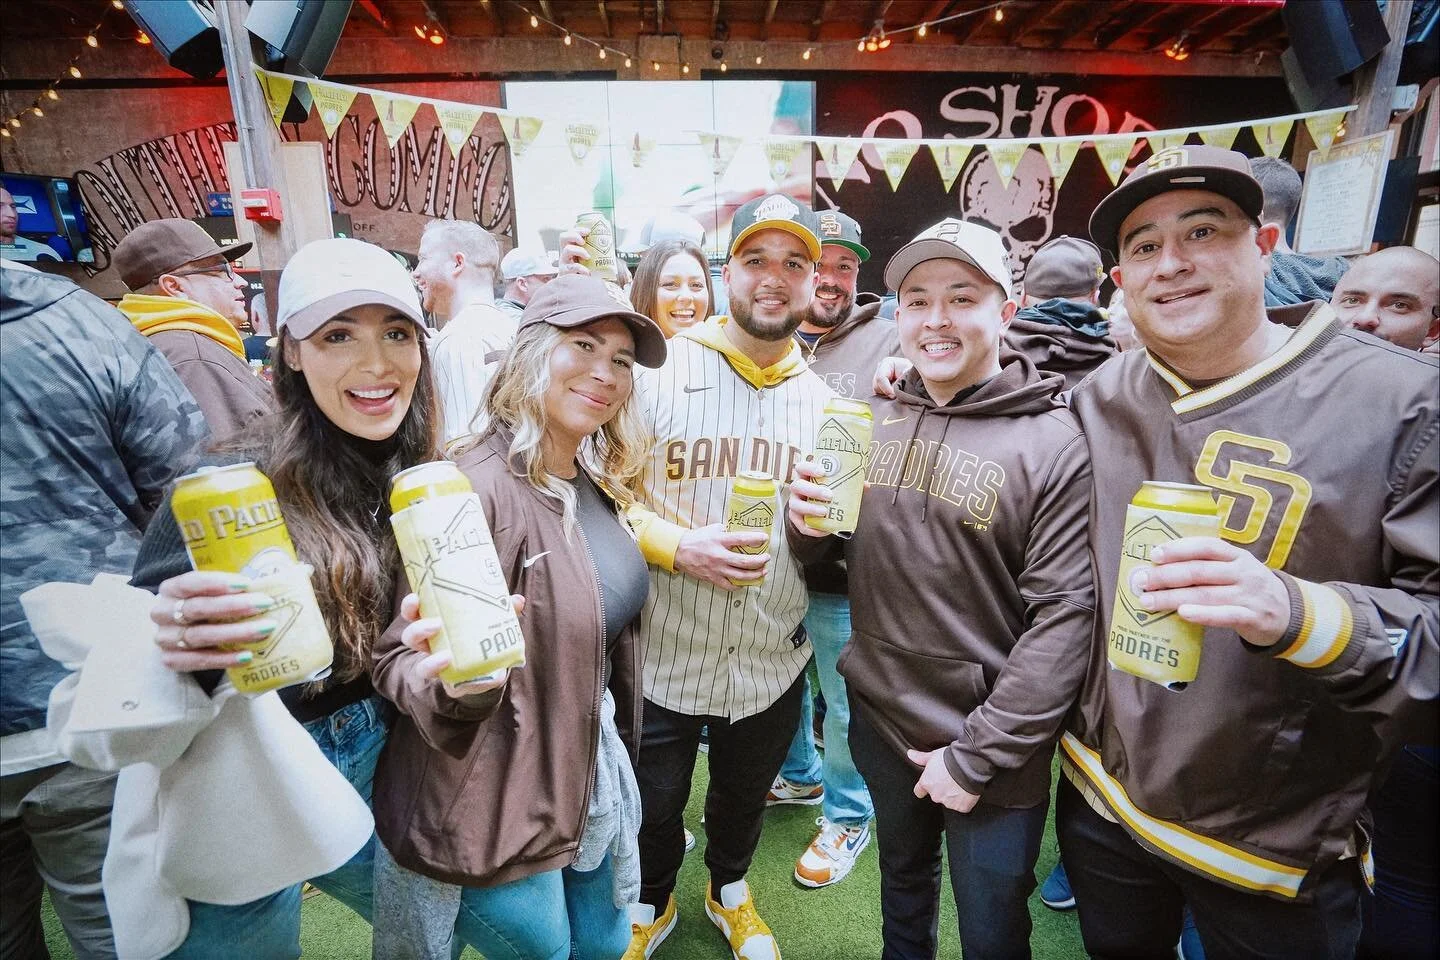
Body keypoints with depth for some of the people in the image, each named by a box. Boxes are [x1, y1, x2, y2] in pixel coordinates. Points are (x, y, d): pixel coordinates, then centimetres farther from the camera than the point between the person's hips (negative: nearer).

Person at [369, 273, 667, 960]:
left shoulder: (596, 483, 2)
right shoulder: (476, 488, -23)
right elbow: (400, 655, -25)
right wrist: (454, 681, -44)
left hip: (593, 772, 8)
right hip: (495, 811, -7)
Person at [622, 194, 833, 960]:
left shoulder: (825, 397, 0)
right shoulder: (658, 371, -12)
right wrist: (677, 547, -25)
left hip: (773, 661, 3)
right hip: (663, 656, -3)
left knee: (745, 796, 26)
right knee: (653, 806, 19)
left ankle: (730, 890, 57)